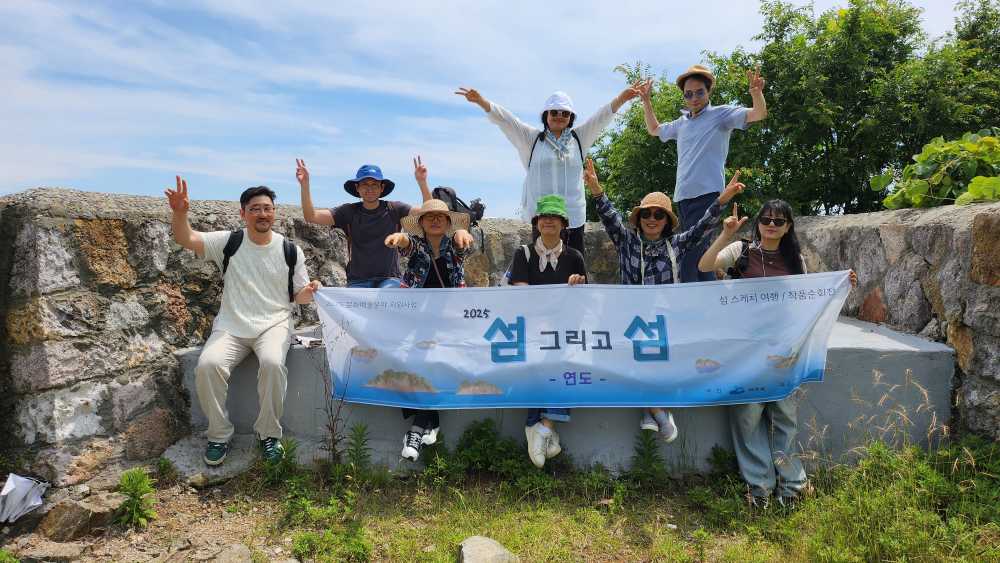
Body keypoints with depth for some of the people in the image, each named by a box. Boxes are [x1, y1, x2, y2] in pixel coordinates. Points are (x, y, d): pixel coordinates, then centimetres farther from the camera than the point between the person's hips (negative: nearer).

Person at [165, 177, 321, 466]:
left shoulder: (290, 251, 3)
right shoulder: (229, 242, 3)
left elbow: (298, 296, 8)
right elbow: (186, 239, -8)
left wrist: (310, 291, -16)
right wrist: (179, 212, -28)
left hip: (274, 324, -1)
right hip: (231, 326, 1)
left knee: (272, 363, -33)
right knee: (208, 364, -27)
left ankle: (269, 434, -11)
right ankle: (219, 435, -4)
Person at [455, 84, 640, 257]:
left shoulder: (579, 138, 14)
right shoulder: (531, 138, 8)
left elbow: (602, 117, 5)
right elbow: (504, 119, 1)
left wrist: (621, 99, -10)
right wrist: (481, 101, -11)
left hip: (574, 218, 2)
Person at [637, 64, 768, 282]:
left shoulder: (721, 114, 3)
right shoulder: (682, 122, 20)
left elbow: (759, 113, -7)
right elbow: (654, 130, 37)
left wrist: (756, 92, -27)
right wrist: (646, 100, 29)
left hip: (707, 194, -7)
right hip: (682, 197, 7)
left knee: (690, 257, -18)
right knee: (700, 256, 10)